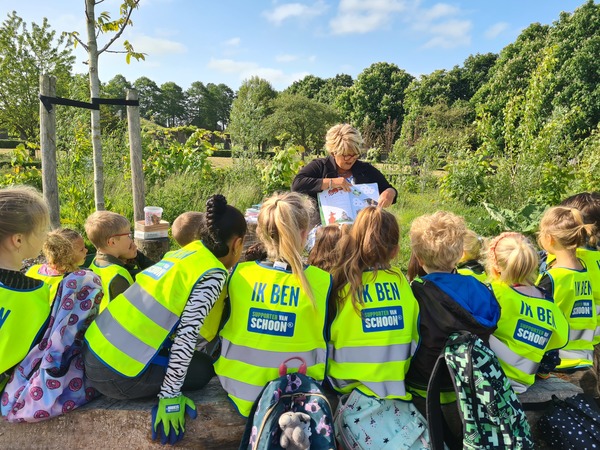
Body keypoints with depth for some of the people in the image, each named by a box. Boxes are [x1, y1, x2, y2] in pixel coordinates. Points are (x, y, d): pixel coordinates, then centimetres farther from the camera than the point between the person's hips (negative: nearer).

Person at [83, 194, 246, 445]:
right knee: (202, 370, 13)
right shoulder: (213, 275, -13)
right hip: (117, 374, -8)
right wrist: (169, 396, -10)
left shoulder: (187, 252, 10)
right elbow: (187, 336, -18)